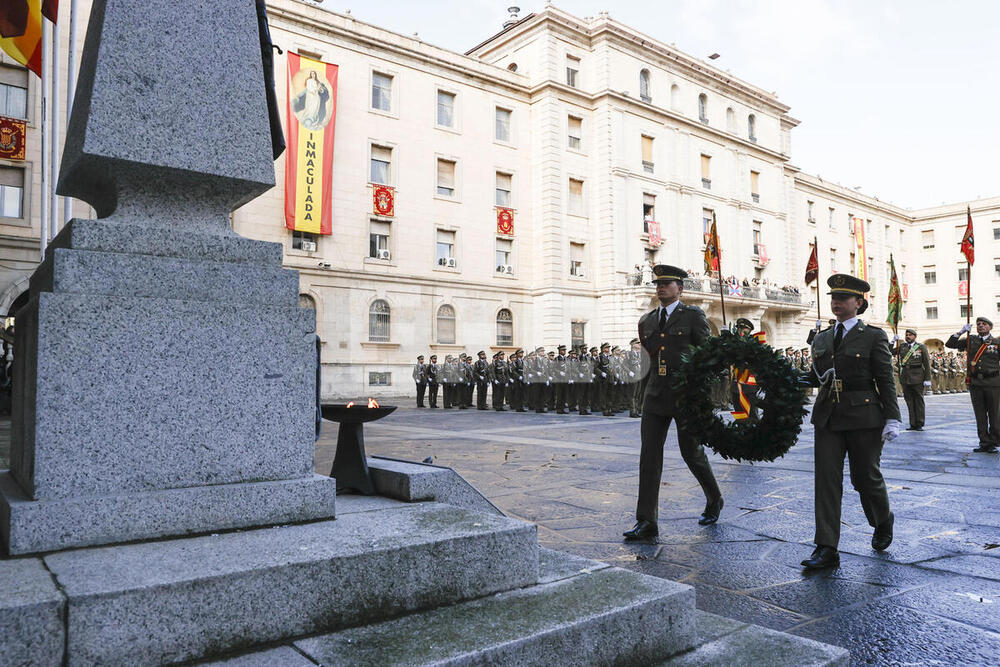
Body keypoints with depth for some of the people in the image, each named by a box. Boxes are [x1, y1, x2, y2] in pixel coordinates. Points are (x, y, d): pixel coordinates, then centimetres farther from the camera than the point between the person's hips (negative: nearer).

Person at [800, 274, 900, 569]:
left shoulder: (873, 336, -1)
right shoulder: (821, 339, 13)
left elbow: (886, 380, -4)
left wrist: (892, 418, -10)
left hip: (864, 417, -4)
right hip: (828, 417, 4)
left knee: (865, 476, 8)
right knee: (826, 479, -2)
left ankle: (883, 522, 41)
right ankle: (826, 549, 0)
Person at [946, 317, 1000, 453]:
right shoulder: (970, 340, 9)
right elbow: (950, 344, 9)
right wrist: (960, 332, -2)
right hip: (975, 383, 2)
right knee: (980, 415, 6)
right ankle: (984, 443, 13)